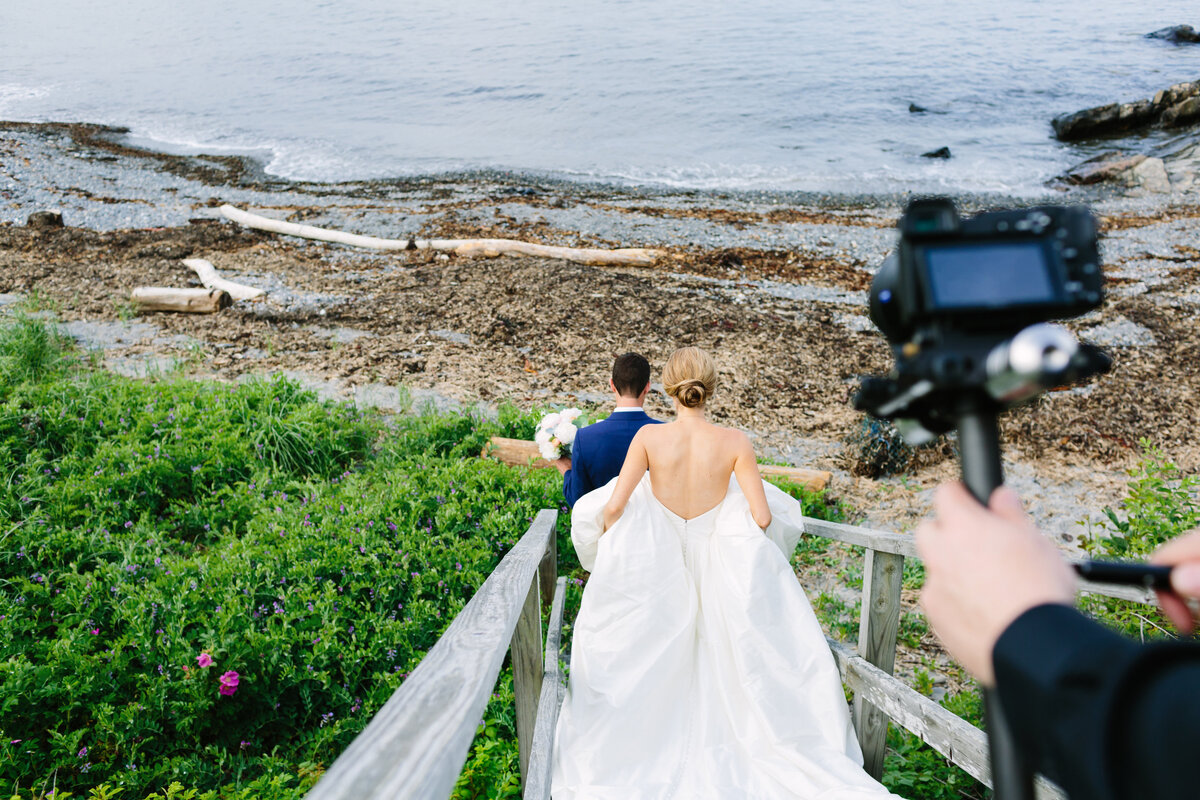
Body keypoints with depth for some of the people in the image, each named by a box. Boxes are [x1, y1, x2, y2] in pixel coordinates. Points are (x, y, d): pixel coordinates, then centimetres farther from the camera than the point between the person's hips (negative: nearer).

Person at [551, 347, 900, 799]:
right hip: (718, 571, 0)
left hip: (656, 571, 0)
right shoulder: (734, 443, -12)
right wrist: (739, 540, 9)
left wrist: (609, 552, 3)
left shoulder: (649, 437, -13)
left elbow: (613, 507, -16)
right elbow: (763, 516, -13)